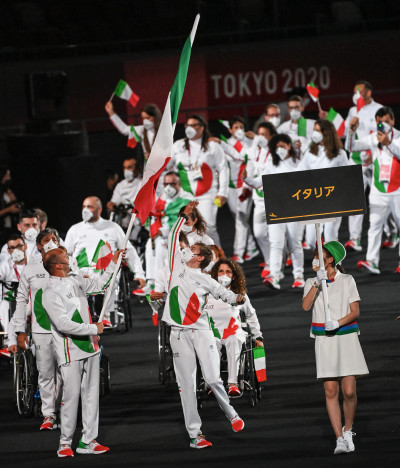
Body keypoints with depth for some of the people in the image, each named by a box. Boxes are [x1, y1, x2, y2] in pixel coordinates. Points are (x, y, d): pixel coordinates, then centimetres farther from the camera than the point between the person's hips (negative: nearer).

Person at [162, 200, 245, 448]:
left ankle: (231, 413, 13)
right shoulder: (178, 267, 13)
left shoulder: (205, 280, 8)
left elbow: (224, 293, 8)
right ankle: (194, 434, -1)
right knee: (187, 385, -1)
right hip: (179, 333, 2)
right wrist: (184, 216, 15)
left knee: (213, 378, -12)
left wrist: (237, 298, -12)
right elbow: (173, 238, 16)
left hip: (201, 331, -2)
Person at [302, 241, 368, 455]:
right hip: (324, 341, 2)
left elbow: (355, 312, -1)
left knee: (349, 391, -8)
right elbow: (306, 306, -9)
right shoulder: (311, 283, 8)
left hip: (346, 339, -2)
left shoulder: (347, 281, 3)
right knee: (331, 391, -5)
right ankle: (340, 439, -3)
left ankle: (348, 430, 16)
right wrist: (317, 284, -18)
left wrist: (338, 323, -17)